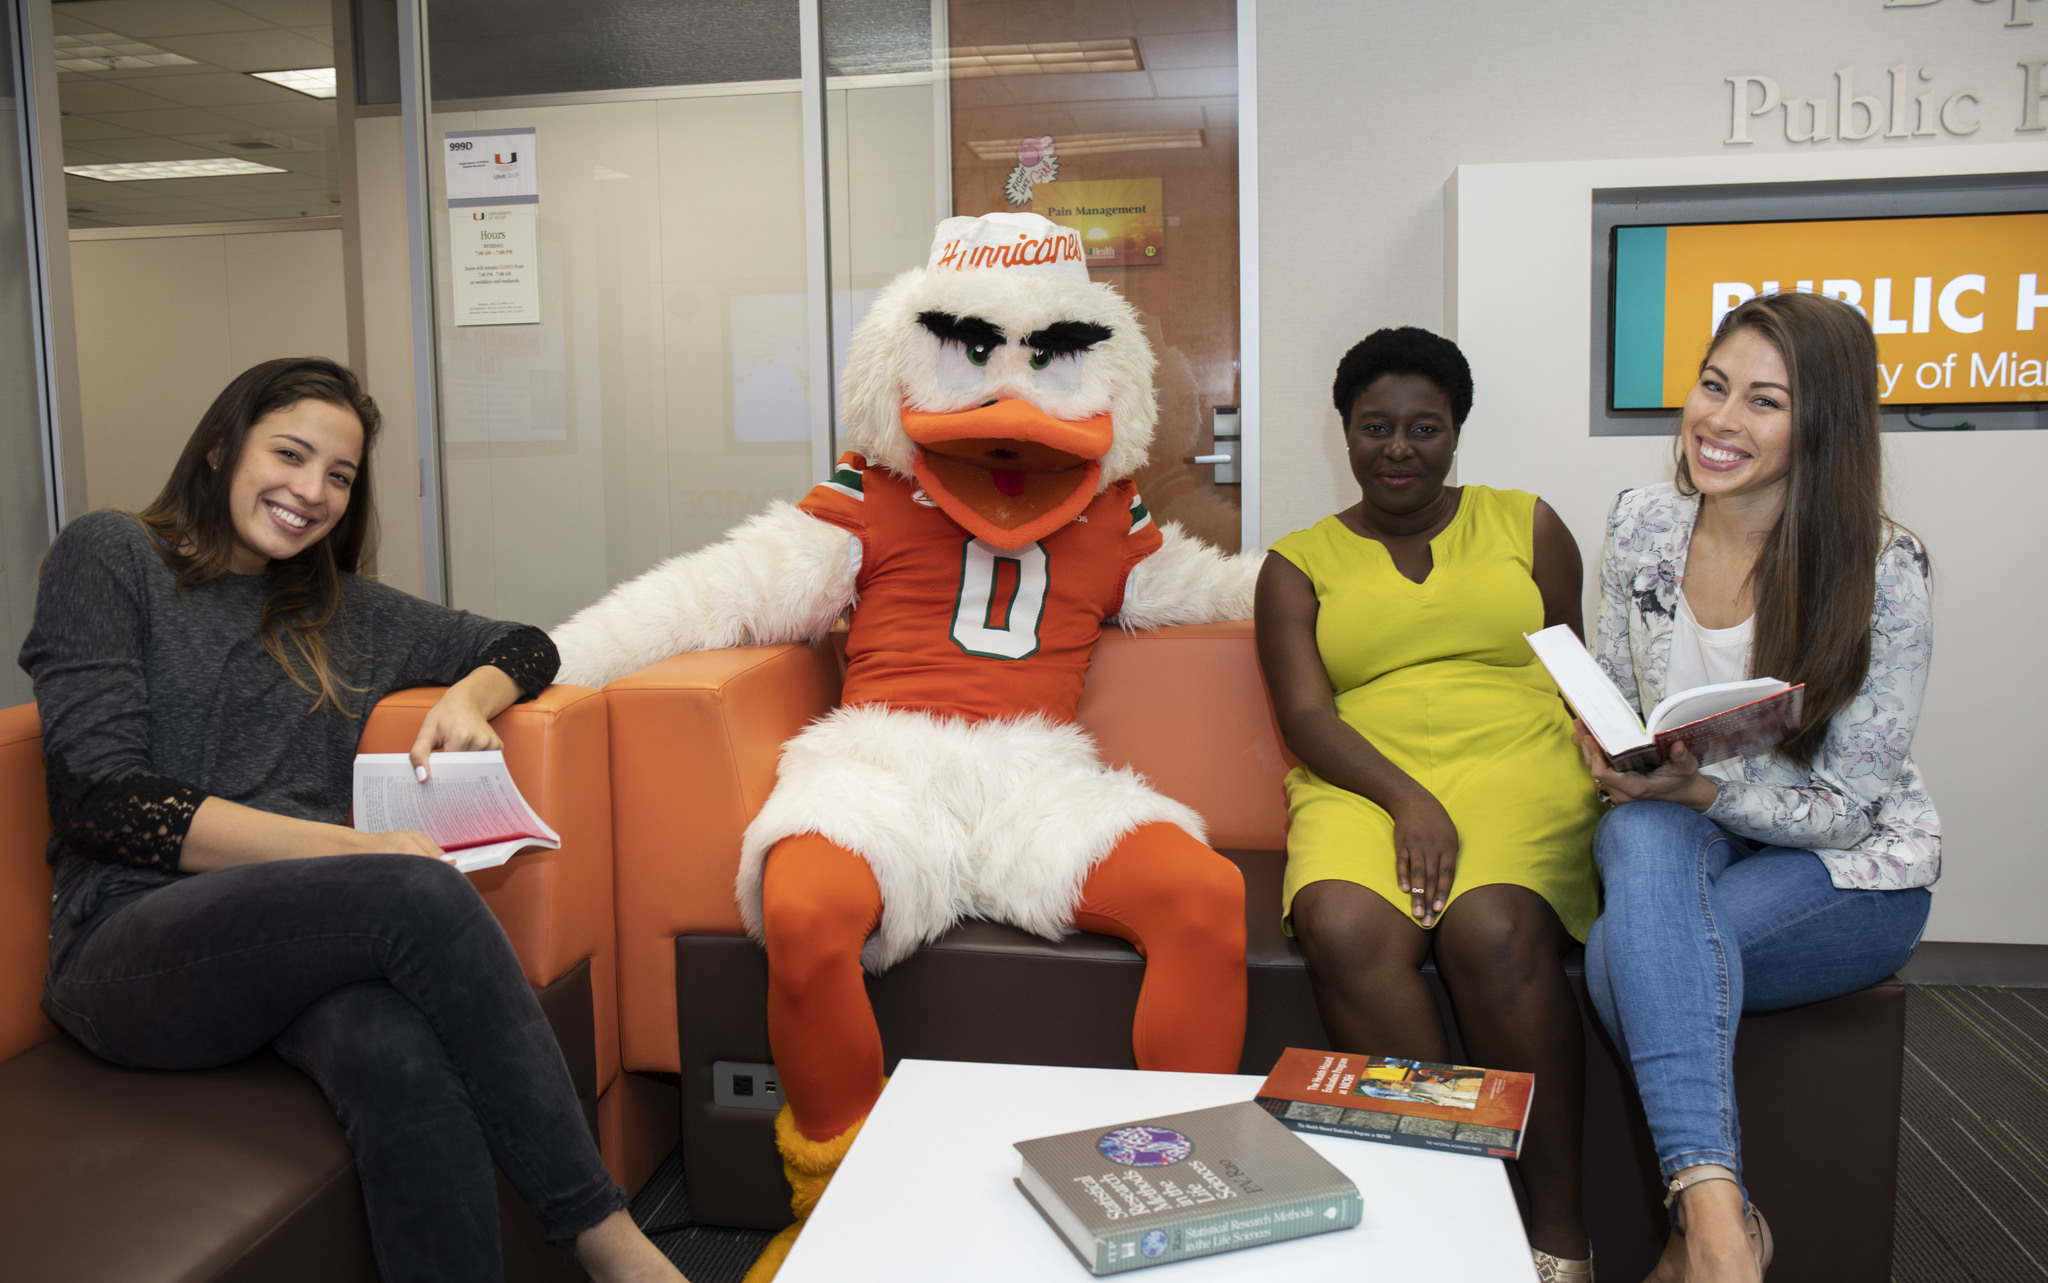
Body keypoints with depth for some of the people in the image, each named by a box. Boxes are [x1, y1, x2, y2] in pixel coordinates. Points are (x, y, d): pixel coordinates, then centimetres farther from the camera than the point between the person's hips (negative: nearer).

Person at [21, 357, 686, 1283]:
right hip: (133, 950, -4)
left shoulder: (341, 610, 21)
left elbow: (526, 647, 28)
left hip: (298, 942, 4)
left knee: (397, 1052, -35)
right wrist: (351, 849, -17)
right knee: (421, 894, -33)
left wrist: (470, 695, 2)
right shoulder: (108, 556, 6)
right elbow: (101, 799, -7)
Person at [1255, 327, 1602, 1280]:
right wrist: (1407, 798, -15)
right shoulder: (1298, 565, 15)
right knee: (1342, 928, -33)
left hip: (1521, 773, 0)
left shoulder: (1525, 525, 19)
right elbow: (1305, 716, 2)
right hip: (1365, 788, 0)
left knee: (1492, 926, -33)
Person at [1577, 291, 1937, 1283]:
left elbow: (1846, 806, -14)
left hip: (1851, 870, -4)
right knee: (1642, 836, -35)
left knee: (1629, 956, -33)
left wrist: (1698, 787, -30)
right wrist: (1604, 745, -13)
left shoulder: (1878, 572, -16)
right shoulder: (1641, 528, -3)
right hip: (1685, 836, 4)